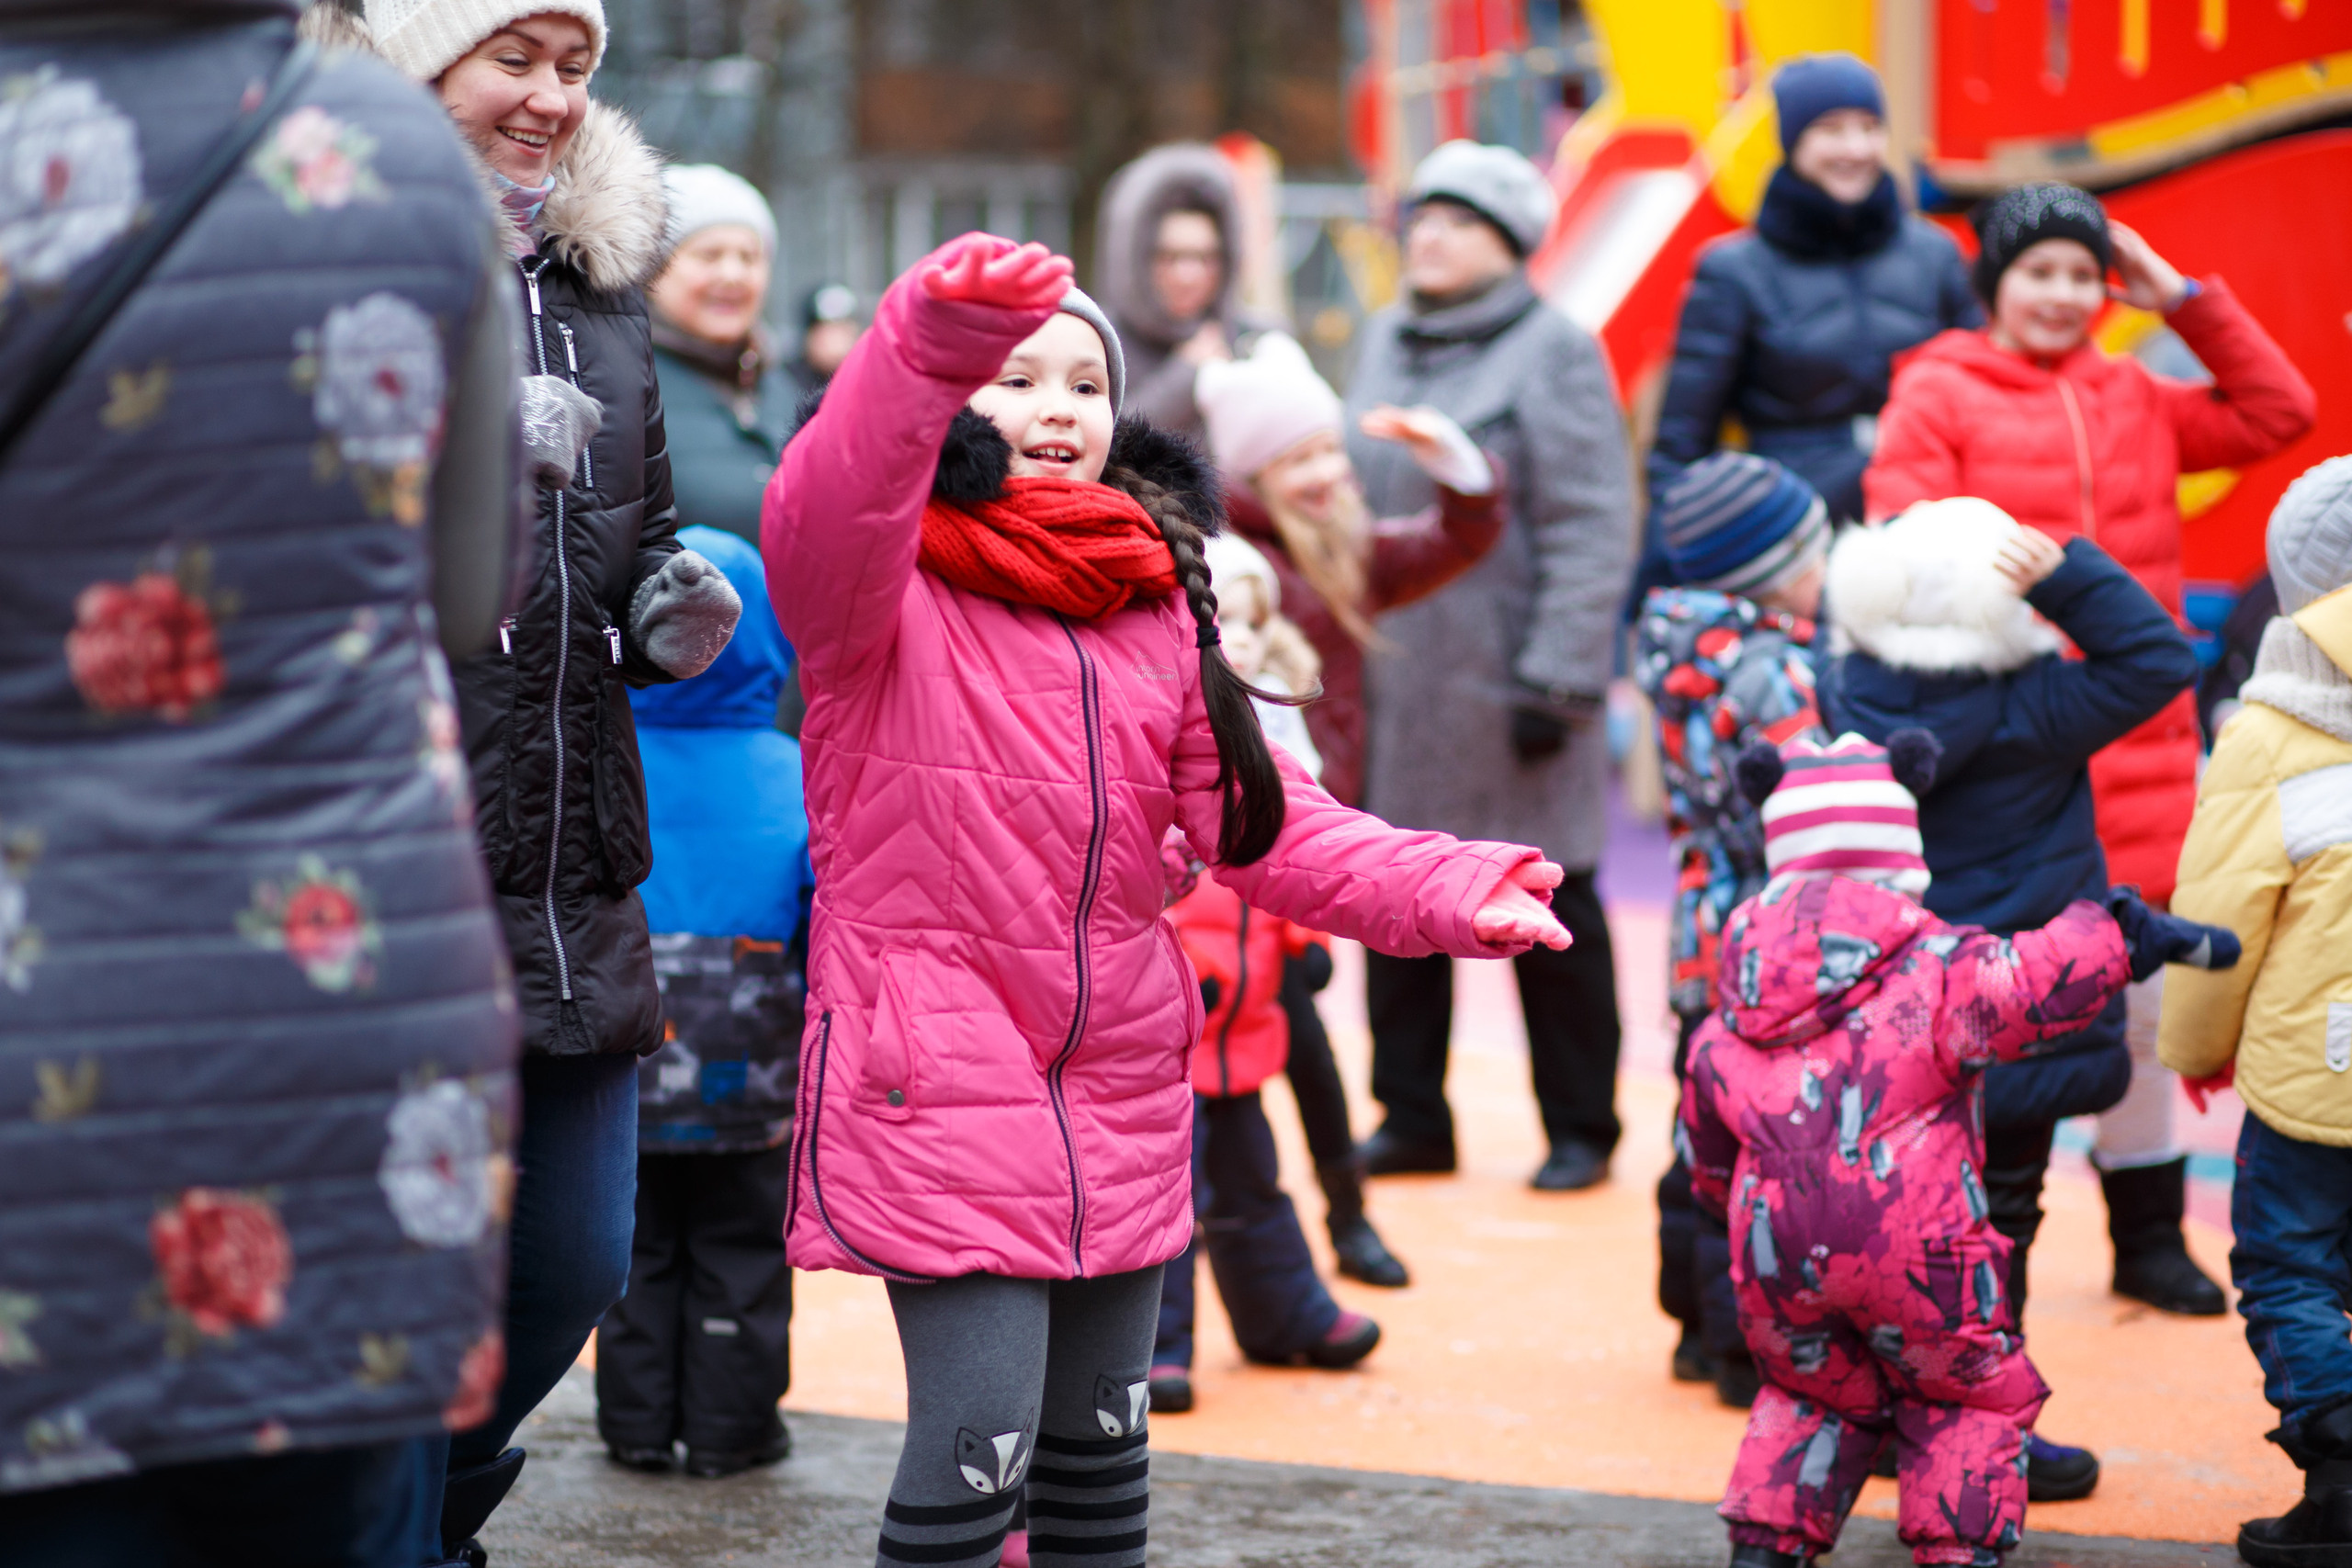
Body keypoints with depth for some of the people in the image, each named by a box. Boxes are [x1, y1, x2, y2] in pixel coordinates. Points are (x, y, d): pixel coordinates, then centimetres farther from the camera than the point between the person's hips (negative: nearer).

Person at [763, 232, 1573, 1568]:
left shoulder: (1156, 605, 11)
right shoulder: (888, 582, -8)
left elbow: (1258, 815, 8)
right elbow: (822, 524, -32)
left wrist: (1441, 891, -9)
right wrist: (932, 341, -50)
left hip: (1120, 1082, 6)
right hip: (936, 1079, -6)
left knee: (1100, 1446, 17)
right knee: (978, 1449, -13)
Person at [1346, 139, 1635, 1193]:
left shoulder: (1554, 353, -7)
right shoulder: (1385, 347, 13)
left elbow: (1591, 533, -11)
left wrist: (1558, 679, -16)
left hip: (1504, 689, -6)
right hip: (1388, 684, 6)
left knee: (1550, 911, 4)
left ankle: (1580, 1129, 14)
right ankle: (1411, 1116, 20)